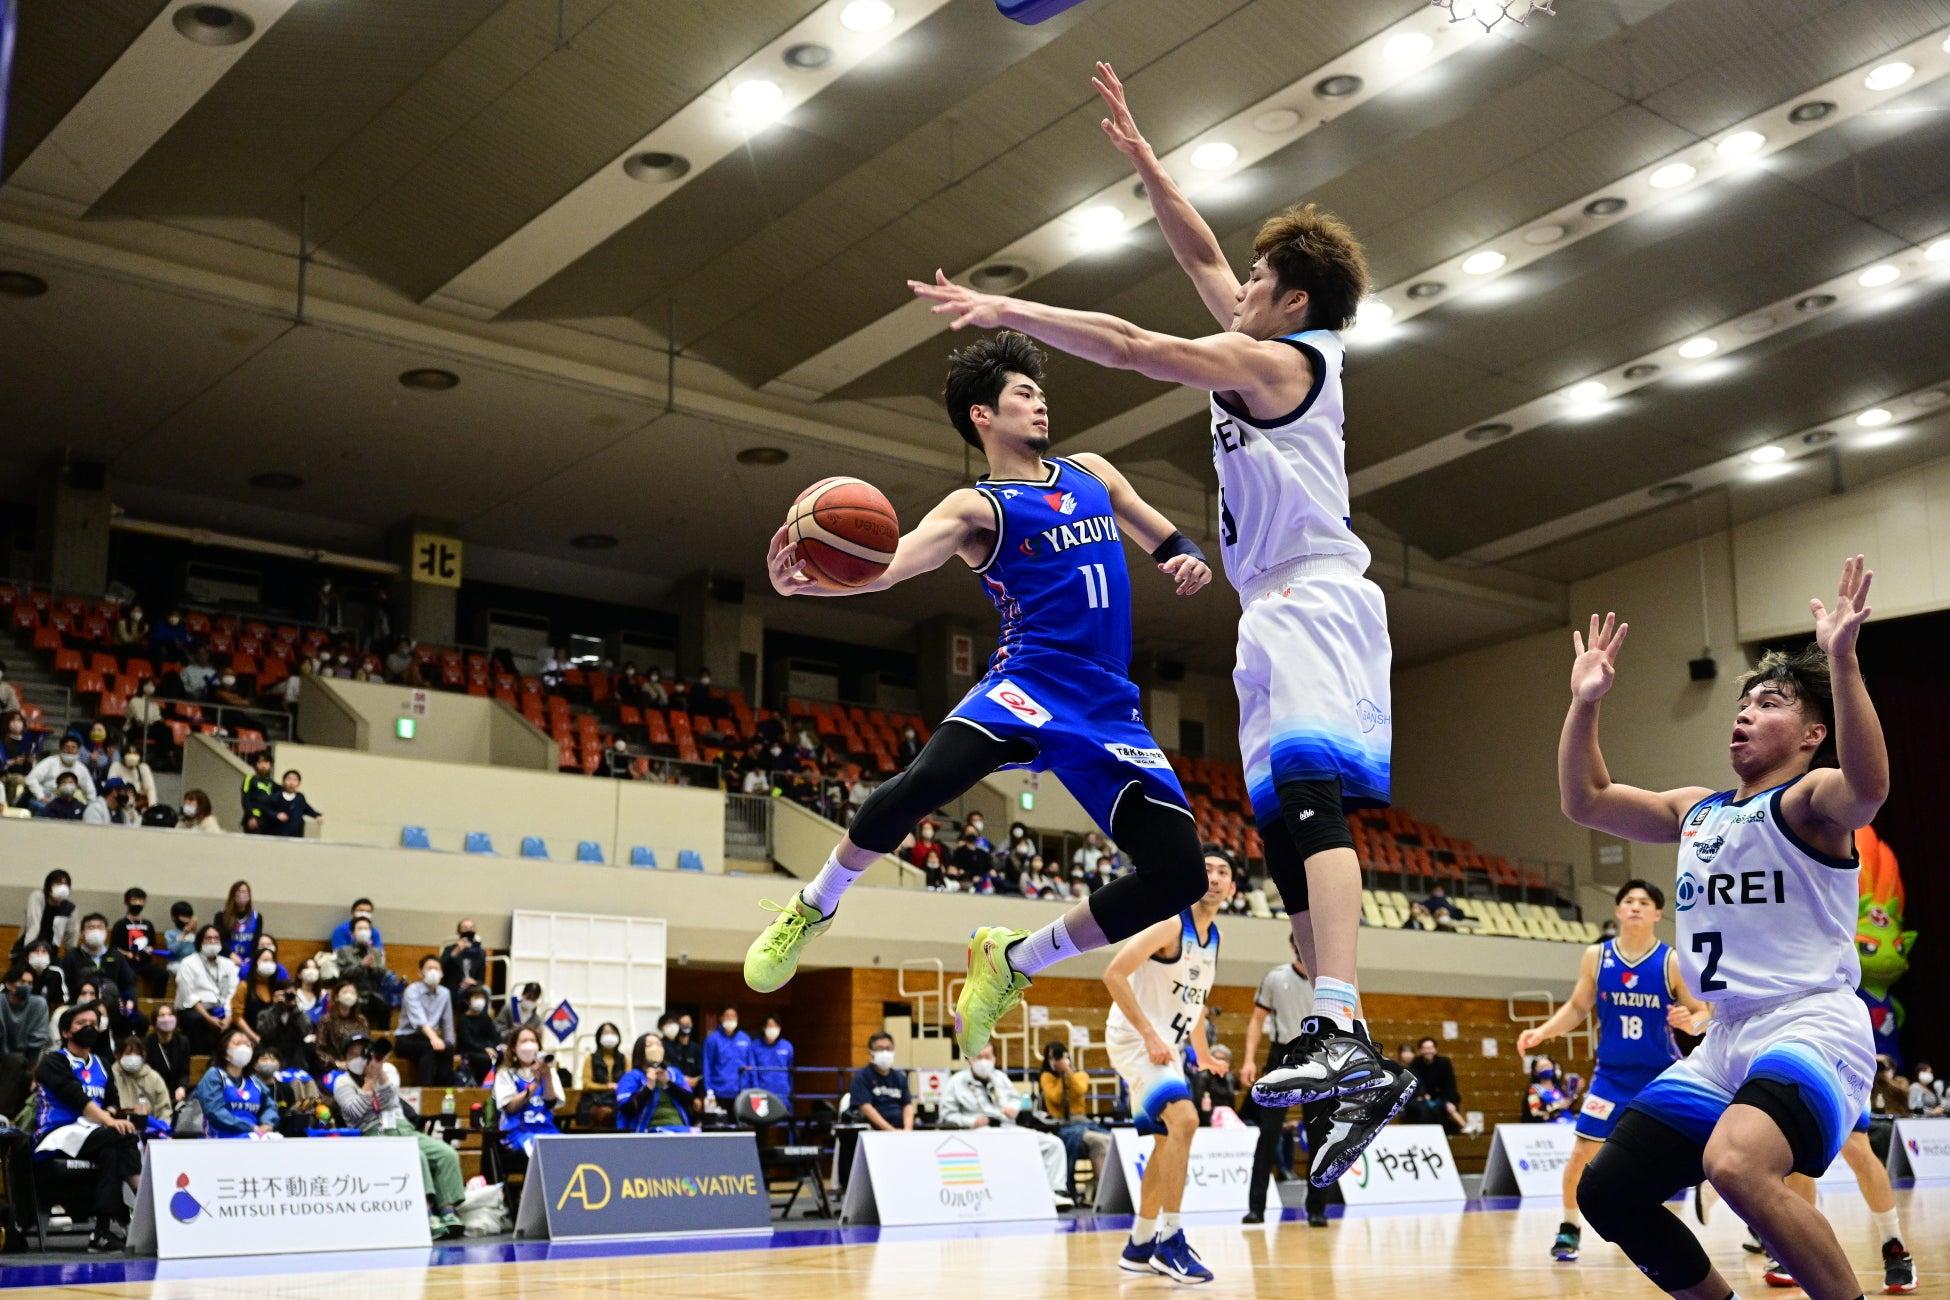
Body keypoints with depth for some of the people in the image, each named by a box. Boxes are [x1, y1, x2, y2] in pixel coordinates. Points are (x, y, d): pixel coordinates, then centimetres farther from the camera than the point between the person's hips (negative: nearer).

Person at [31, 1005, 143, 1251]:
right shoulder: (53, 1062, 2)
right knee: (124, 1137, -32)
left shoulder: (101, 1065, 23)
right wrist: (109, 1121, -27)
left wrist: (113, 1116, -7)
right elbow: (76, 1097, -14)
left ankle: (104, 1230, -36)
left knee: (111, 1152, -32)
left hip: (94, 1135, 5)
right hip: (58, 1136, -5)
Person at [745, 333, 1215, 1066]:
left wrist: (1188, 559, 2)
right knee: (925, 781, -33)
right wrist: (807, 583, -38)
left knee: (1179, 874, -7)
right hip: (1032, 681, -5)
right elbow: (890, 564, -17)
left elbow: (1167, 541, 28)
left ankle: (1012, 962, 10)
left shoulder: (1092, 473, 19)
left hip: (1110, 709, 5)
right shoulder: (977, 507, 1)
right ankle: (813, 908, -6)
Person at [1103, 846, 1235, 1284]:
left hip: (1165, 1046, 10)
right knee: (1184, 1118, -25)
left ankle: (1139, 1247, 27)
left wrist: (1201, 1053, 23)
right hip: (1134, 1040, -10)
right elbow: (1114, 974, -23)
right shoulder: (1170, 923, -17)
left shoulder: (1212, 937, 9)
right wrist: (1149, 1034, -25)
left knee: (1168, 1139, 14)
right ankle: (1170, 1241, -19)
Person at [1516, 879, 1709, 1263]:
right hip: (1612, 1074, 2)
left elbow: (1703, 1011, -5)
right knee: (1581, 1153, -2)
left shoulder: (1673, 961, -9)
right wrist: (1543, 1031, -6)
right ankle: (1569, 1229, 18)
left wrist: (1690, 1022, -28)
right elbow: (1577, 1007, 8)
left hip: (1663, 1073, -2)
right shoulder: (1596, 957, -2)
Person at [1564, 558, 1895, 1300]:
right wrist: (1586, 702, 10)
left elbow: (1869, 786, -29)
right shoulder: (1697, 811, 17)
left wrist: (1841, 661, -38)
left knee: (1736, 1166, -36)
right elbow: (1585, 802, 20)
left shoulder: (1810, 798, -5)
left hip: (1813, 1030, -8)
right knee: (1606, 1191, 5)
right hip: (1727, 1042, 8)